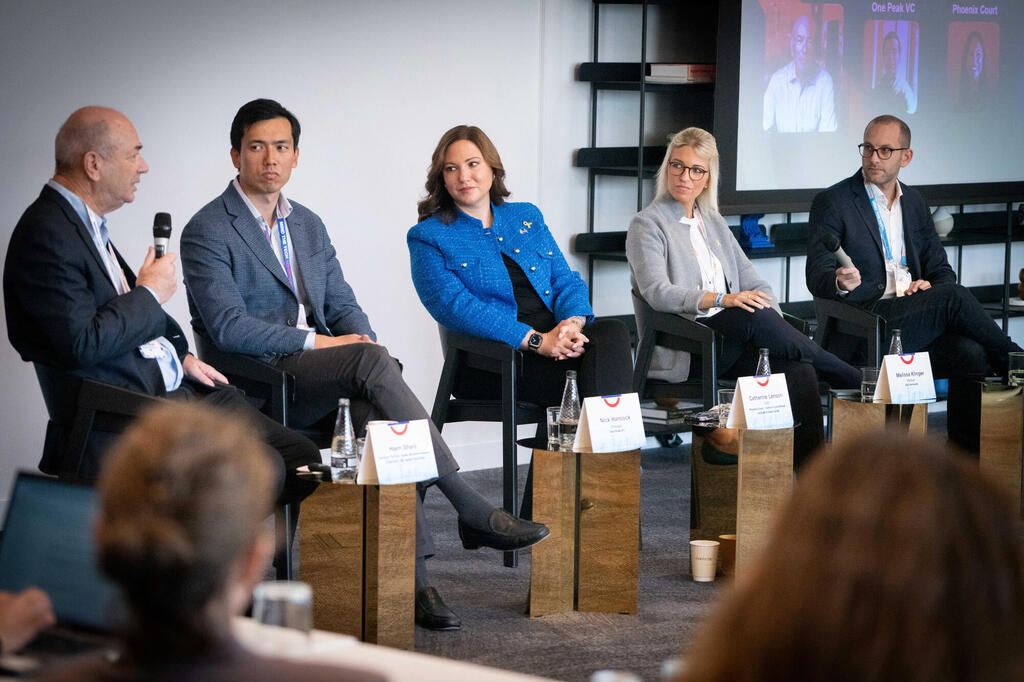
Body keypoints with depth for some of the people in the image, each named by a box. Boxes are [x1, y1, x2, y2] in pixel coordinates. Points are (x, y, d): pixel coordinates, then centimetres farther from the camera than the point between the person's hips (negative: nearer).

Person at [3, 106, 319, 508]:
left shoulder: (88, 223, 18)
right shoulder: (45, 235, -15)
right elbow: (83, 345, -24)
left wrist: (180, 356, 15)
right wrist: (149, 294, -10)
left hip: (176, 389, 10)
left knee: (305, 461, 0)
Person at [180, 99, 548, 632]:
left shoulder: (308, 225, 21)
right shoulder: (207, 231, -2)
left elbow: (342, 304, 18)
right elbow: (226, 328, -14)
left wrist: (362, 340, -6)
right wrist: (316, 342, -17)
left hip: (319, 376, 6)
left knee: (380, 412, -29)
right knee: (372, 361, -31)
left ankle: (412, 577, -35)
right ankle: (472, 511, -30)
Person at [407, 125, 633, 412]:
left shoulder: (527, 217, 23)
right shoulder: (427, 237, 6)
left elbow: (565, 281, 16)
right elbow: (455, 306, -9)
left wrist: (573, 323, -11)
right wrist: (537, 341, -18)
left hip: (554, 341, 5)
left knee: (612, 332, -31)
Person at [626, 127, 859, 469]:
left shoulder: (713, 222, 23)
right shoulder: (647, 225, 2)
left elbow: (752, 281, 18)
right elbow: (657, 292, -14)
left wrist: (775, 322, -4)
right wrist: (721, 299, -28)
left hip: (730, 345, 6)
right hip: (681, 353, -6)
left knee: (798, 370, -25)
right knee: (754, 317, -32)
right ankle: (855, 380, -18)